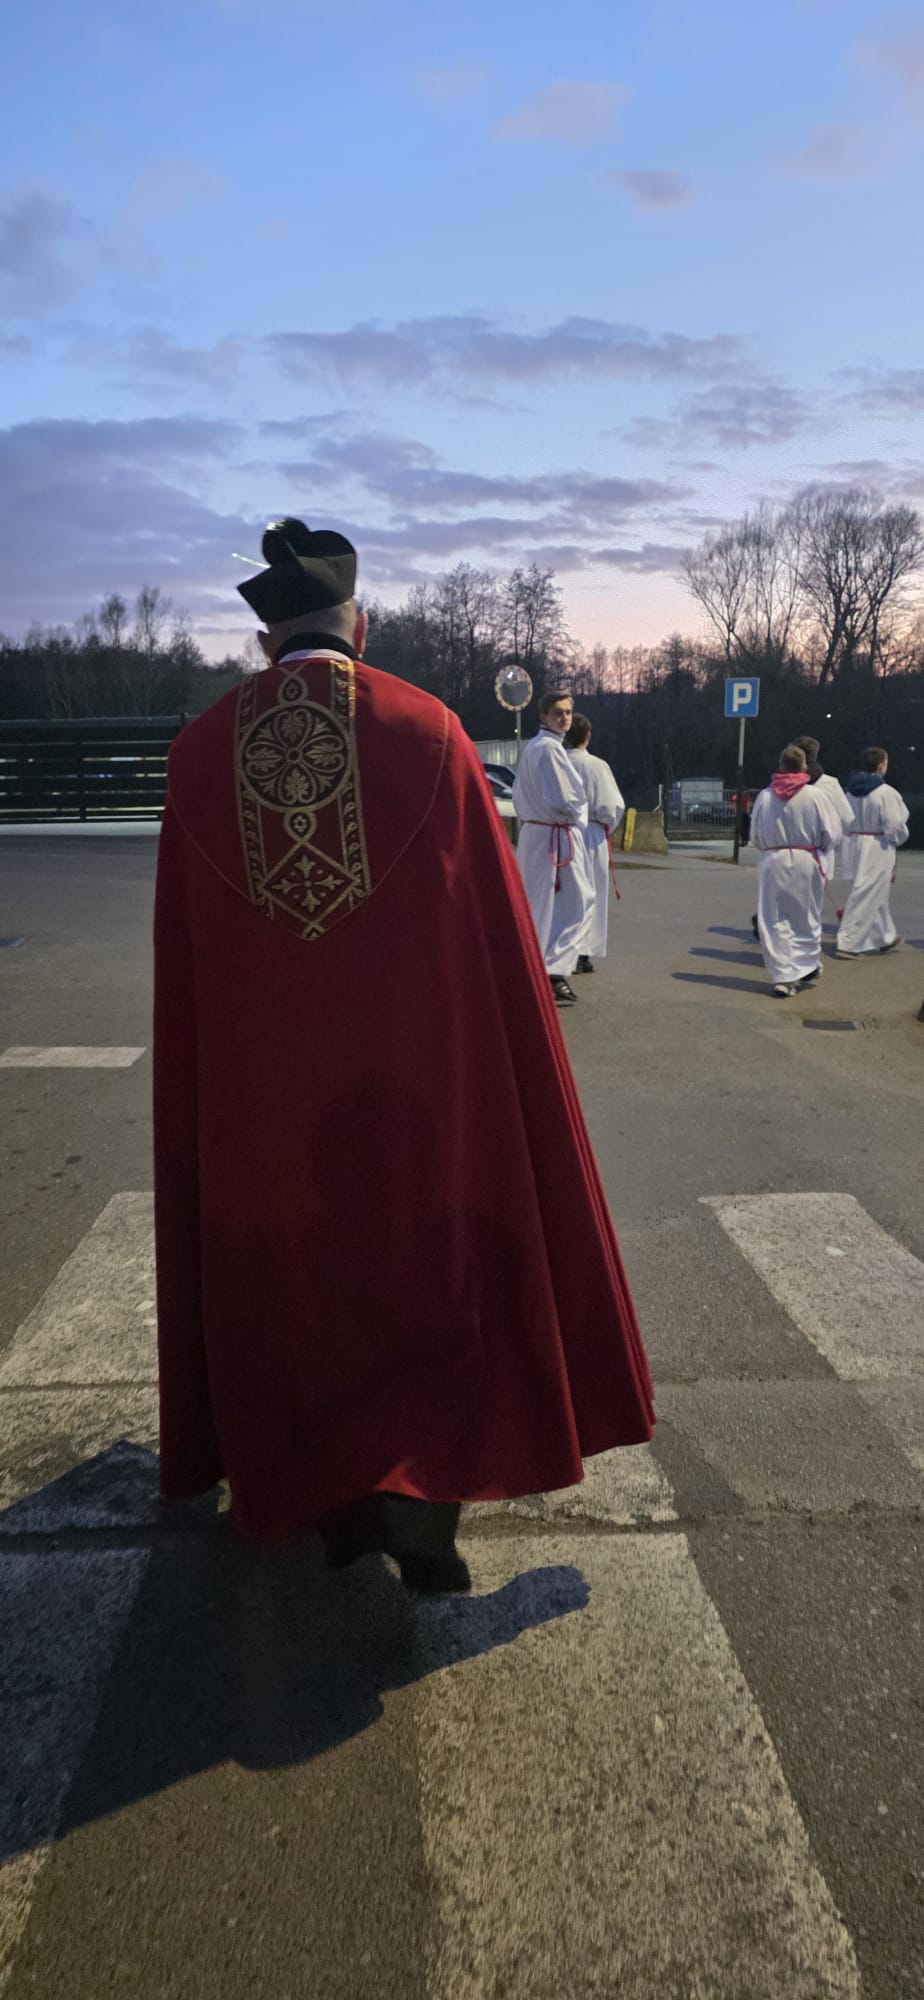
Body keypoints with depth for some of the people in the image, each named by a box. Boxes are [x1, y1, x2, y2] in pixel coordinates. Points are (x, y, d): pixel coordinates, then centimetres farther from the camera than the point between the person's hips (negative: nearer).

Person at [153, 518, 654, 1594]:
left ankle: (335, 1501, 31)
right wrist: (510, 1053, 6)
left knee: (292, 1272, 17)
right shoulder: (427, 732, -9)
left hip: (258, 1086, 2)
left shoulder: (201, 751, -3)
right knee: (429, 1266, 14)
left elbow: (179, 954, 2)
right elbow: (493, 928, -6)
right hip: (411, 1069, -2)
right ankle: (420, 1504, 10)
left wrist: (206, 1086, 14)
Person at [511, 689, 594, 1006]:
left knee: (539, 907, 14)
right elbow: (562, 799, -19)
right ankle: (552, 974, -7)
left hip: (533, 832, 10)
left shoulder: (530, 748, 15)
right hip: (557, 836, -10)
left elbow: (520, 795, 20)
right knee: (576, 906, -4)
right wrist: (577, 814, -1)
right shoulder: (550, 748, -17)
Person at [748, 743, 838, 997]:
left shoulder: (764, 797, -2)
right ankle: (807, 968, 27)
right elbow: (829, 833, -2)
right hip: (806, 862, 0)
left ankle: (783, 977, -2)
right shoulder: (814, 796, -7)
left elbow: (755, 836, 6)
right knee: (806, 919, 15)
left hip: (772, 862, 1)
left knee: (774, 920, 3)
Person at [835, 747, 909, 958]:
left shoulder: (852, 790, 2)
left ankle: (886, 937, 35)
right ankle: (847, 944, -1)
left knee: (879, 894, 21)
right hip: (877, 849, -8)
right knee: (866, 897, -1)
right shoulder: (886, 793, -18)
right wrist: (900, 838, 4)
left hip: (854, 844, 8)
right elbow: (895, 825, -15)